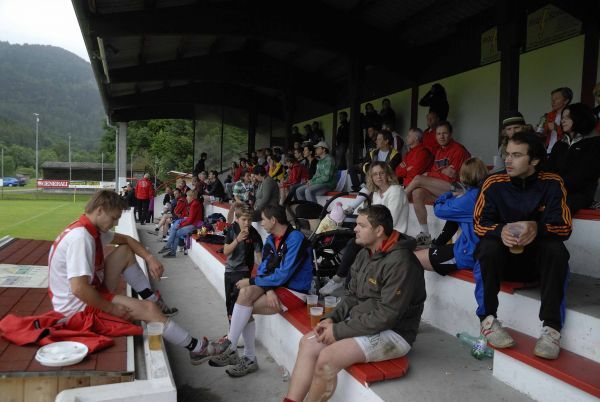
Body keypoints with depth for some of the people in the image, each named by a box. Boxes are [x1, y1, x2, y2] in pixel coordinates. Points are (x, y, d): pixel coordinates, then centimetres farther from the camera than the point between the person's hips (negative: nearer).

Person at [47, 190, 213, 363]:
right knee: (148, 309, -16)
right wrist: (112, 308, -22)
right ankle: (196, 348, -4)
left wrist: (150, 258, -1)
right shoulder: (80, 237, -29)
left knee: (125, 251, 11)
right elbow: (79, 289, -35)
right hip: (79, 305, -10)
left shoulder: (92, 228, 1)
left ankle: (154, 300, 10)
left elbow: (126, 239, 16)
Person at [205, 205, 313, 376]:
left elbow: (283, 276, -22)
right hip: (276, 286, 8)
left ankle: (230, 344, -1)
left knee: (245, 297, -20)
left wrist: (251, 281, -14)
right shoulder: (271, 239, 8)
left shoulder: (296, 239, -18)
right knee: (245, 292, -15)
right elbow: (263, 269, 5)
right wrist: (268, 290, -16)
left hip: (295, 292, -7)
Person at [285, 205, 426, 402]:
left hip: (392, 333, -9)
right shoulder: (364, 254, 7)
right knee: (308, 342, -6)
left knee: (327, 358, -24)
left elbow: (387, 316, -24)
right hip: (360, 323, 9)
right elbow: (352, 296, 15)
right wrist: (332, 318, -4)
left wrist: (339, 330, -20)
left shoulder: (400, 262, -22)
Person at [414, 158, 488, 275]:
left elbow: (439, 209, -8)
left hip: (468, 256, -10)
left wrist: (451, 195, 7)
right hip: (475, 251, 10)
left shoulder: (471, 197, -20)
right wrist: (457, 196, 3)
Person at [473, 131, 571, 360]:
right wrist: (500, 231, -33)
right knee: (489, 245, -30)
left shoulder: (552, 184, -6)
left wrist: (538, 227, -34)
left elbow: (564, 227, -12)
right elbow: (479, 222, -10)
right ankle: (488, 320, -21)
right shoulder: (494, 184, -7)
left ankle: (552, 327, -27)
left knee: (556, 248, -29)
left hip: (538, 261, 0)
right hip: (504, 259, 0)